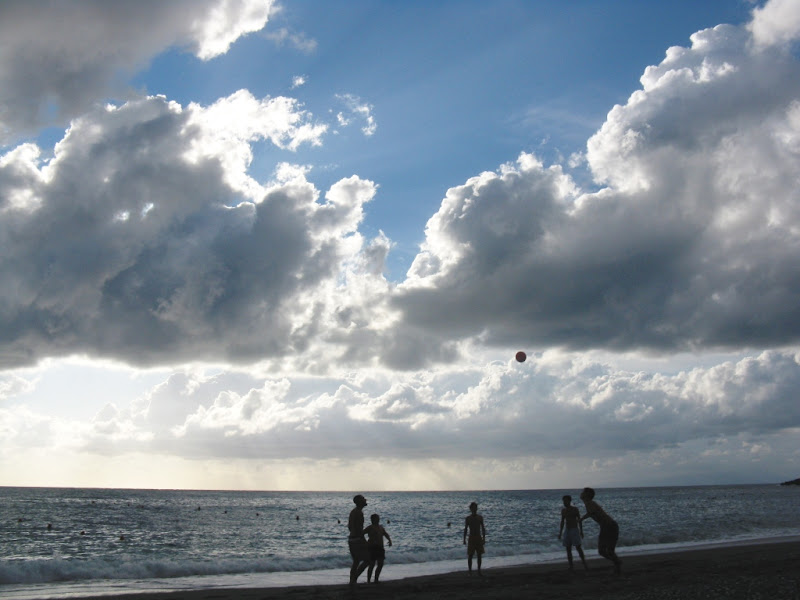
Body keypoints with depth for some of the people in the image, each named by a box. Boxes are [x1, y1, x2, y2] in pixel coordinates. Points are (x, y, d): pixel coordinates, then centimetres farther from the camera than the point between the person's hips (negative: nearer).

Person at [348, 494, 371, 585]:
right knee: (367, 560, -3)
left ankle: (352, 581, 14)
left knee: (356, 562, 15)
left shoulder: (352, 511, 14)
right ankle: (354, 578, -9)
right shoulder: (359, 512, -17)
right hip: (357, 540, -9)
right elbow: (359, 528, -22)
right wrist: (364, 541, -17)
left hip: (351, 539, 9)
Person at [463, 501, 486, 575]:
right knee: (470, 555, -2)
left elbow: (483, 528, 5)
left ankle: (479, 570, 12)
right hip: (471, 538, -2)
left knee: (479, 555, 3)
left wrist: (484, 538, -2)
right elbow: (465, 529, 3)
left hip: (479, 538, 2)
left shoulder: (480, 517, 3)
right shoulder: (468, 518, -1)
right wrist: (464, 539, -2)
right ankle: (470, 571, 7)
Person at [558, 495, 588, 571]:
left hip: (575, 530, -4)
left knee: (578, 547, -15)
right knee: (568, 549, -1)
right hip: (567, 531, 4)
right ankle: (571, 566, 2)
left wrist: (581, 531, -10)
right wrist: (560, 533, 9)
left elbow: (579, 520, -3)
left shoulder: (575, 509, -4)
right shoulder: (563, 510, 10)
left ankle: (584, 563, -6)